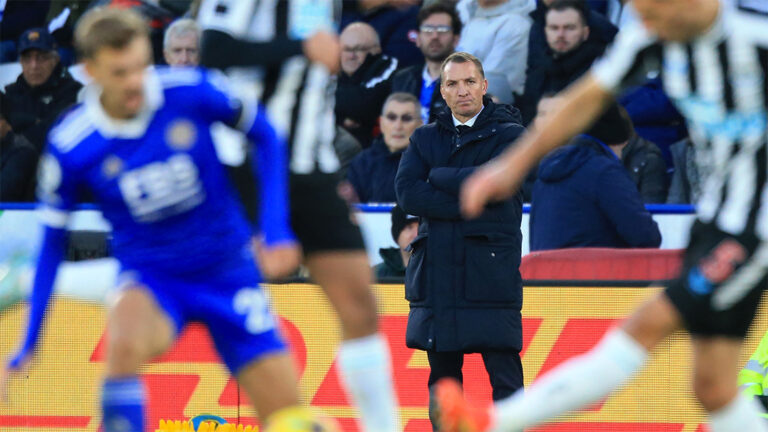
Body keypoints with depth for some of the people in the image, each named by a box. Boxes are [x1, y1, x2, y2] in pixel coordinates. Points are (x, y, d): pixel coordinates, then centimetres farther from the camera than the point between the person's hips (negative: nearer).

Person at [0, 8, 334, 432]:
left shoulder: (192, 91, -16)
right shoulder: (70, 146, -14)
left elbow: (264, 136, 3)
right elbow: (53, 242, 0)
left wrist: (275, 226, -8)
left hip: (228, 270, 1)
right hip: (150, 279, -1)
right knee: (126, 343, -38)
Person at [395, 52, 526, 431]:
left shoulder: (509, 135, 4)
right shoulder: (425, 139, 15)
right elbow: (407, 193, -2)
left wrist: (438, 176, -1)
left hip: (490, 269, -4)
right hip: (435, 273, 4)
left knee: (505, 377, -10)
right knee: (442, 381, 7)